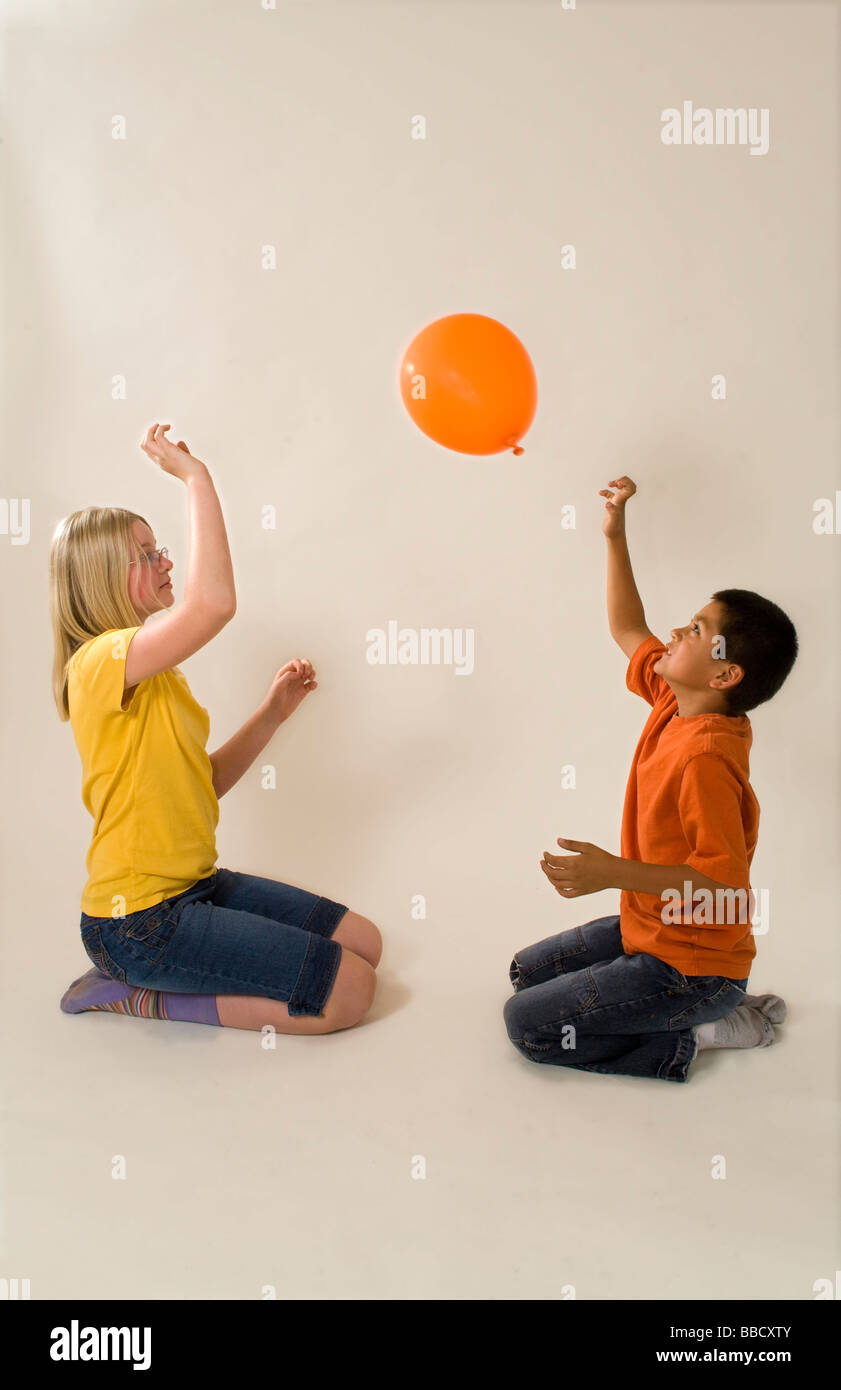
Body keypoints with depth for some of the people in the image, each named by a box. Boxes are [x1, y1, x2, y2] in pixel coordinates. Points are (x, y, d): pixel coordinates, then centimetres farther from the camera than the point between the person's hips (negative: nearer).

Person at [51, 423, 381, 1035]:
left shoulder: (152, 673, 12)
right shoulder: (100, 662, -19)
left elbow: (206, 781, 13)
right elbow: (215, 602, -37)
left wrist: (273, 713, 2)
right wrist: (196, 476, -28)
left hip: (194, 888, 10)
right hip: (138, 922, -9)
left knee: (364, 941, 10)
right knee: (350, 989, -12)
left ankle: (151, 984, 11)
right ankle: (143, 997, -1)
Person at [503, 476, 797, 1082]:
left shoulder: (705, 758, -30)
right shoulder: (676, 703, -3)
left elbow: (725, 885, -32)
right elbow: (629, 631, 11)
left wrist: (617, 872, -37)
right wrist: (616, 537, 5)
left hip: (691, 966, -9)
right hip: (649, 929, 9)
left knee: (527, 1024, -8)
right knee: (528, 971, 22)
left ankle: (694, 1036, 0)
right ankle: (719, 1007, 15)